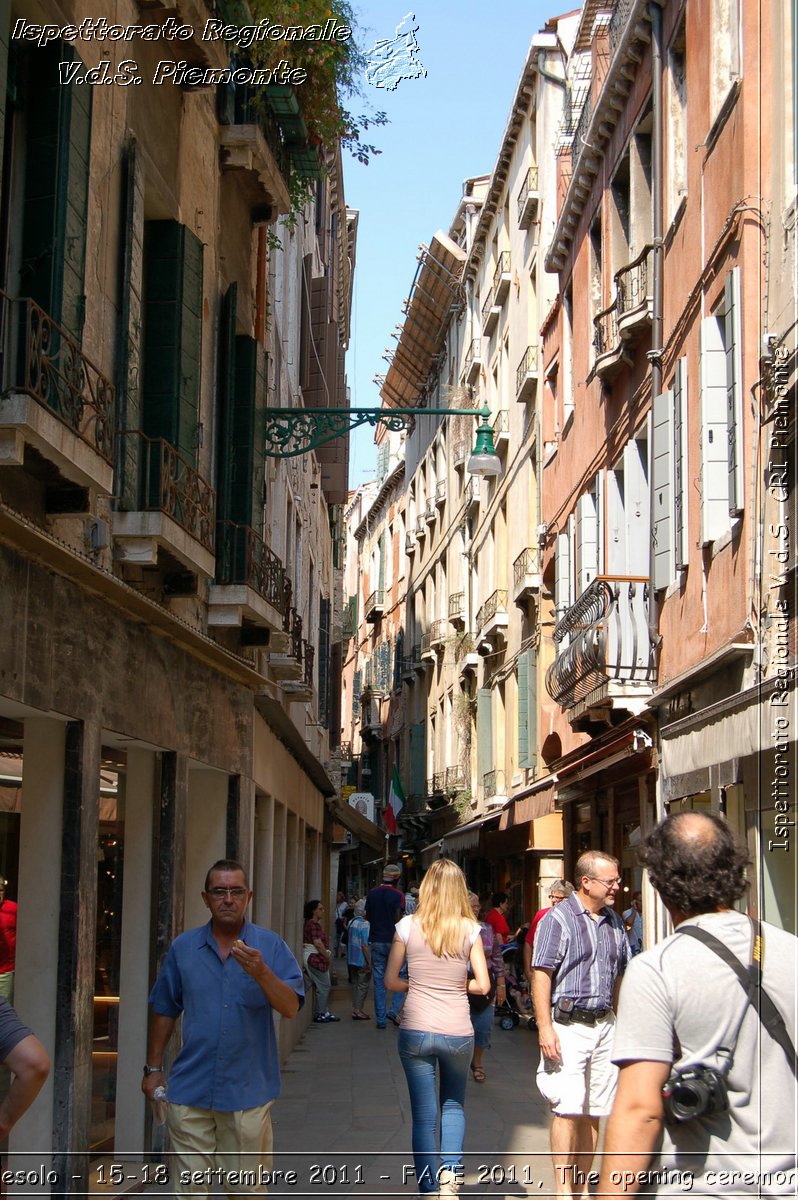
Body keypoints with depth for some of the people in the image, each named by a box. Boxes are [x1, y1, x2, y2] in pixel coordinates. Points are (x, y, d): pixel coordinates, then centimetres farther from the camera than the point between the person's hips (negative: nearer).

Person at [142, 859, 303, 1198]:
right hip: (191, 1091, 1)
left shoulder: (270, 946, -2)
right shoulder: (183, 948, 4)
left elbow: (291, 1008, -11)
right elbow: (164, 1011, 12)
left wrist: (261, 974, -27)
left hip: (248, 1091, -1)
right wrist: (153, 1069, 12)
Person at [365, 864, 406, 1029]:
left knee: (378, 980, 6)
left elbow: (367, 917, 13)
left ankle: (380, 1019, 6)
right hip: (393, 940, -4)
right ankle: (395, 1009, -6)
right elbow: (398, 919, -12)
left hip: (376, 941, 4)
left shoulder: (372, 894, 6)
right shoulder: (397, 895, -8)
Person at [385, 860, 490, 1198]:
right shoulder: (470, 929, -2)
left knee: (423, 1116, 8)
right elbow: (482, 985, -1)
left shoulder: (408, 926, -3)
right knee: (453, 1105, 22)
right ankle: (451, 1169, 1)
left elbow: (391, 981, 1)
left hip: (416, 1030, -1)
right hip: (458, 1032, 1)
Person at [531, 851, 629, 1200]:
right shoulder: (557, 918, -7)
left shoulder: (614, 922, 13)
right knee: (568, 1109, -10)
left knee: (593, 1112, 8)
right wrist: (545, 1028, -17)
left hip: (604, 1026, 6)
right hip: (567, 1026, -6)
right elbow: (541, 975, -11)